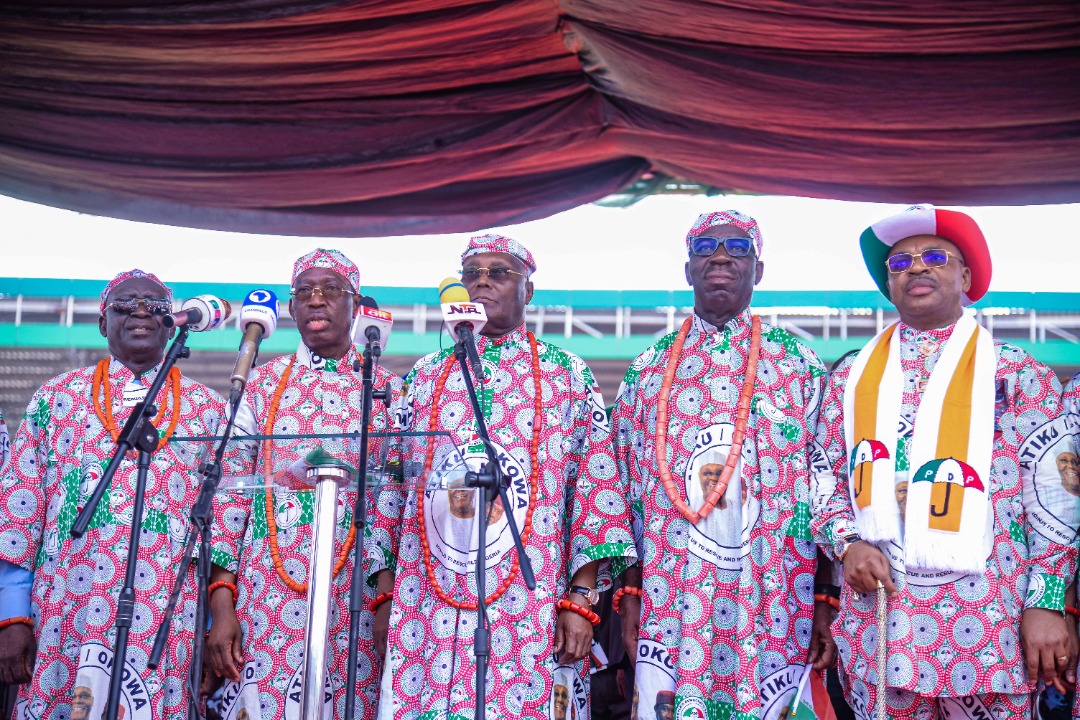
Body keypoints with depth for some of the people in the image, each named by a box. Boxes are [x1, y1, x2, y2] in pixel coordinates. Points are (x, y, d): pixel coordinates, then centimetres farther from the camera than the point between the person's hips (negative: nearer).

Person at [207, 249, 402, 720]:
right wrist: (221, 604, -3)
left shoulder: (385, 390, 6)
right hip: (266, 591, 0)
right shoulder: (261, 384, 8)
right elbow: (230, 491, 4)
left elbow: (393, 505, 3)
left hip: (355, 593, 0)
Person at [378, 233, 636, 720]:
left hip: (531, 604, -2)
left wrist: (580, 599, -6)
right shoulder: (426, 376, 14)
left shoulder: (567, 374, 6)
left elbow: (595, 488, 2)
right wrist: (385, 596, 9)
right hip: (430, 604, 2)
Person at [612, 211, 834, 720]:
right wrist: (630, 593, 4)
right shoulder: (648, 369, 9)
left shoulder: (800, 366, 4)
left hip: (774, 606, -1)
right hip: (669, 607, 1)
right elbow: (627, 489, 10)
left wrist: (826, 602, -3)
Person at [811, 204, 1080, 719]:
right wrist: (847, 543, -6)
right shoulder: (851, 377, 12)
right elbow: (823, 481, 13)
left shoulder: (1016, 375, 3)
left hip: (988, 626, -2)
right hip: (876, 623, 3)